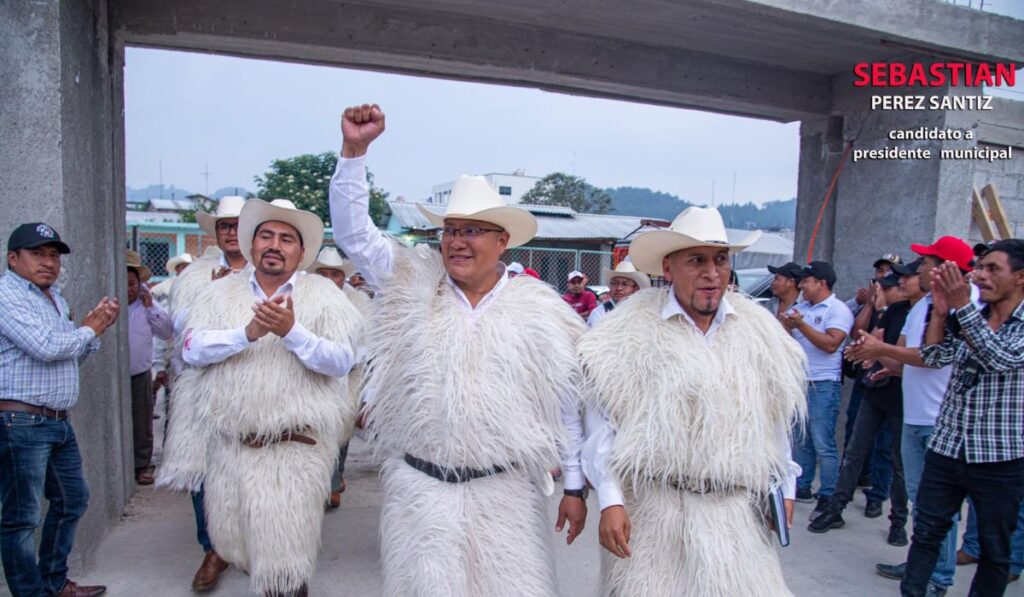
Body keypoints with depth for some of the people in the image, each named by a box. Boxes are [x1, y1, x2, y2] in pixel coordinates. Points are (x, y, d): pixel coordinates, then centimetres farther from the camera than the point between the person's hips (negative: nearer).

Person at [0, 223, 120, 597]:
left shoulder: (54, 297, 17)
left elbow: (72, 355, 21)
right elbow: (46, 347, -23)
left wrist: (95, 328, 4)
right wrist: (90, 329, -6)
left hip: (58, 422, 10)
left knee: (72, 500, 18)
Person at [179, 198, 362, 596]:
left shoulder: (323, 294, -3)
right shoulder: (222, 292, 6)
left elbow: (342, 361, -14)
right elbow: (192, 349, -8)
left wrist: (291, 331, -27)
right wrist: (248, 333, -22)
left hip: (295, 445, -4)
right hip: (229, 443, 5)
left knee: (283, 559, -1)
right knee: (232, 541, 21)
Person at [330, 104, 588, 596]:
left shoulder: (542, 311, -2)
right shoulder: (413, 286, 2)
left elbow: (567, 405, 2)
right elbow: (353, 231, -1)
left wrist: (574, 487, 5)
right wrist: (354, 149, -11)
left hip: (506, 492, -1)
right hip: (420, 489, 2)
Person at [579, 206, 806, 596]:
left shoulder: (760, 330, 4)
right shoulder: (632, 332, -9)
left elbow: (775, 419, 11)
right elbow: (604, 424, -8)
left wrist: (784, 487, 13)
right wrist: (610, 502, -10)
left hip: (737, 513, 3)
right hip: (654, 509, -3)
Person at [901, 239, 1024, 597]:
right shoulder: (967, 319, 7)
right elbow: (933, 357, -4)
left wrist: (962, 306, -26)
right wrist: (941, 310, -15)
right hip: (946, 447, 4)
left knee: (994, 548, 12)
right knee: (926, 533, 8)